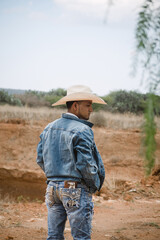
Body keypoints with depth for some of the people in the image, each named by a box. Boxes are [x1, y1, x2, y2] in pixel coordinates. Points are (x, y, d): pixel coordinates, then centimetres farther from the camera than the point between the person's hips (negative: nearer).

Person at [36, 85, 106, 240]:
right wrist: (96, 185, -2)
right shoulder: (82, 130, -14)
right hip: (76, 189, -7)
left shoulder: (49, 128, 10)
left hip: (52, 186, 7)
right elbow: (85, 164, -18)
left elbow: (40, 159, 13)